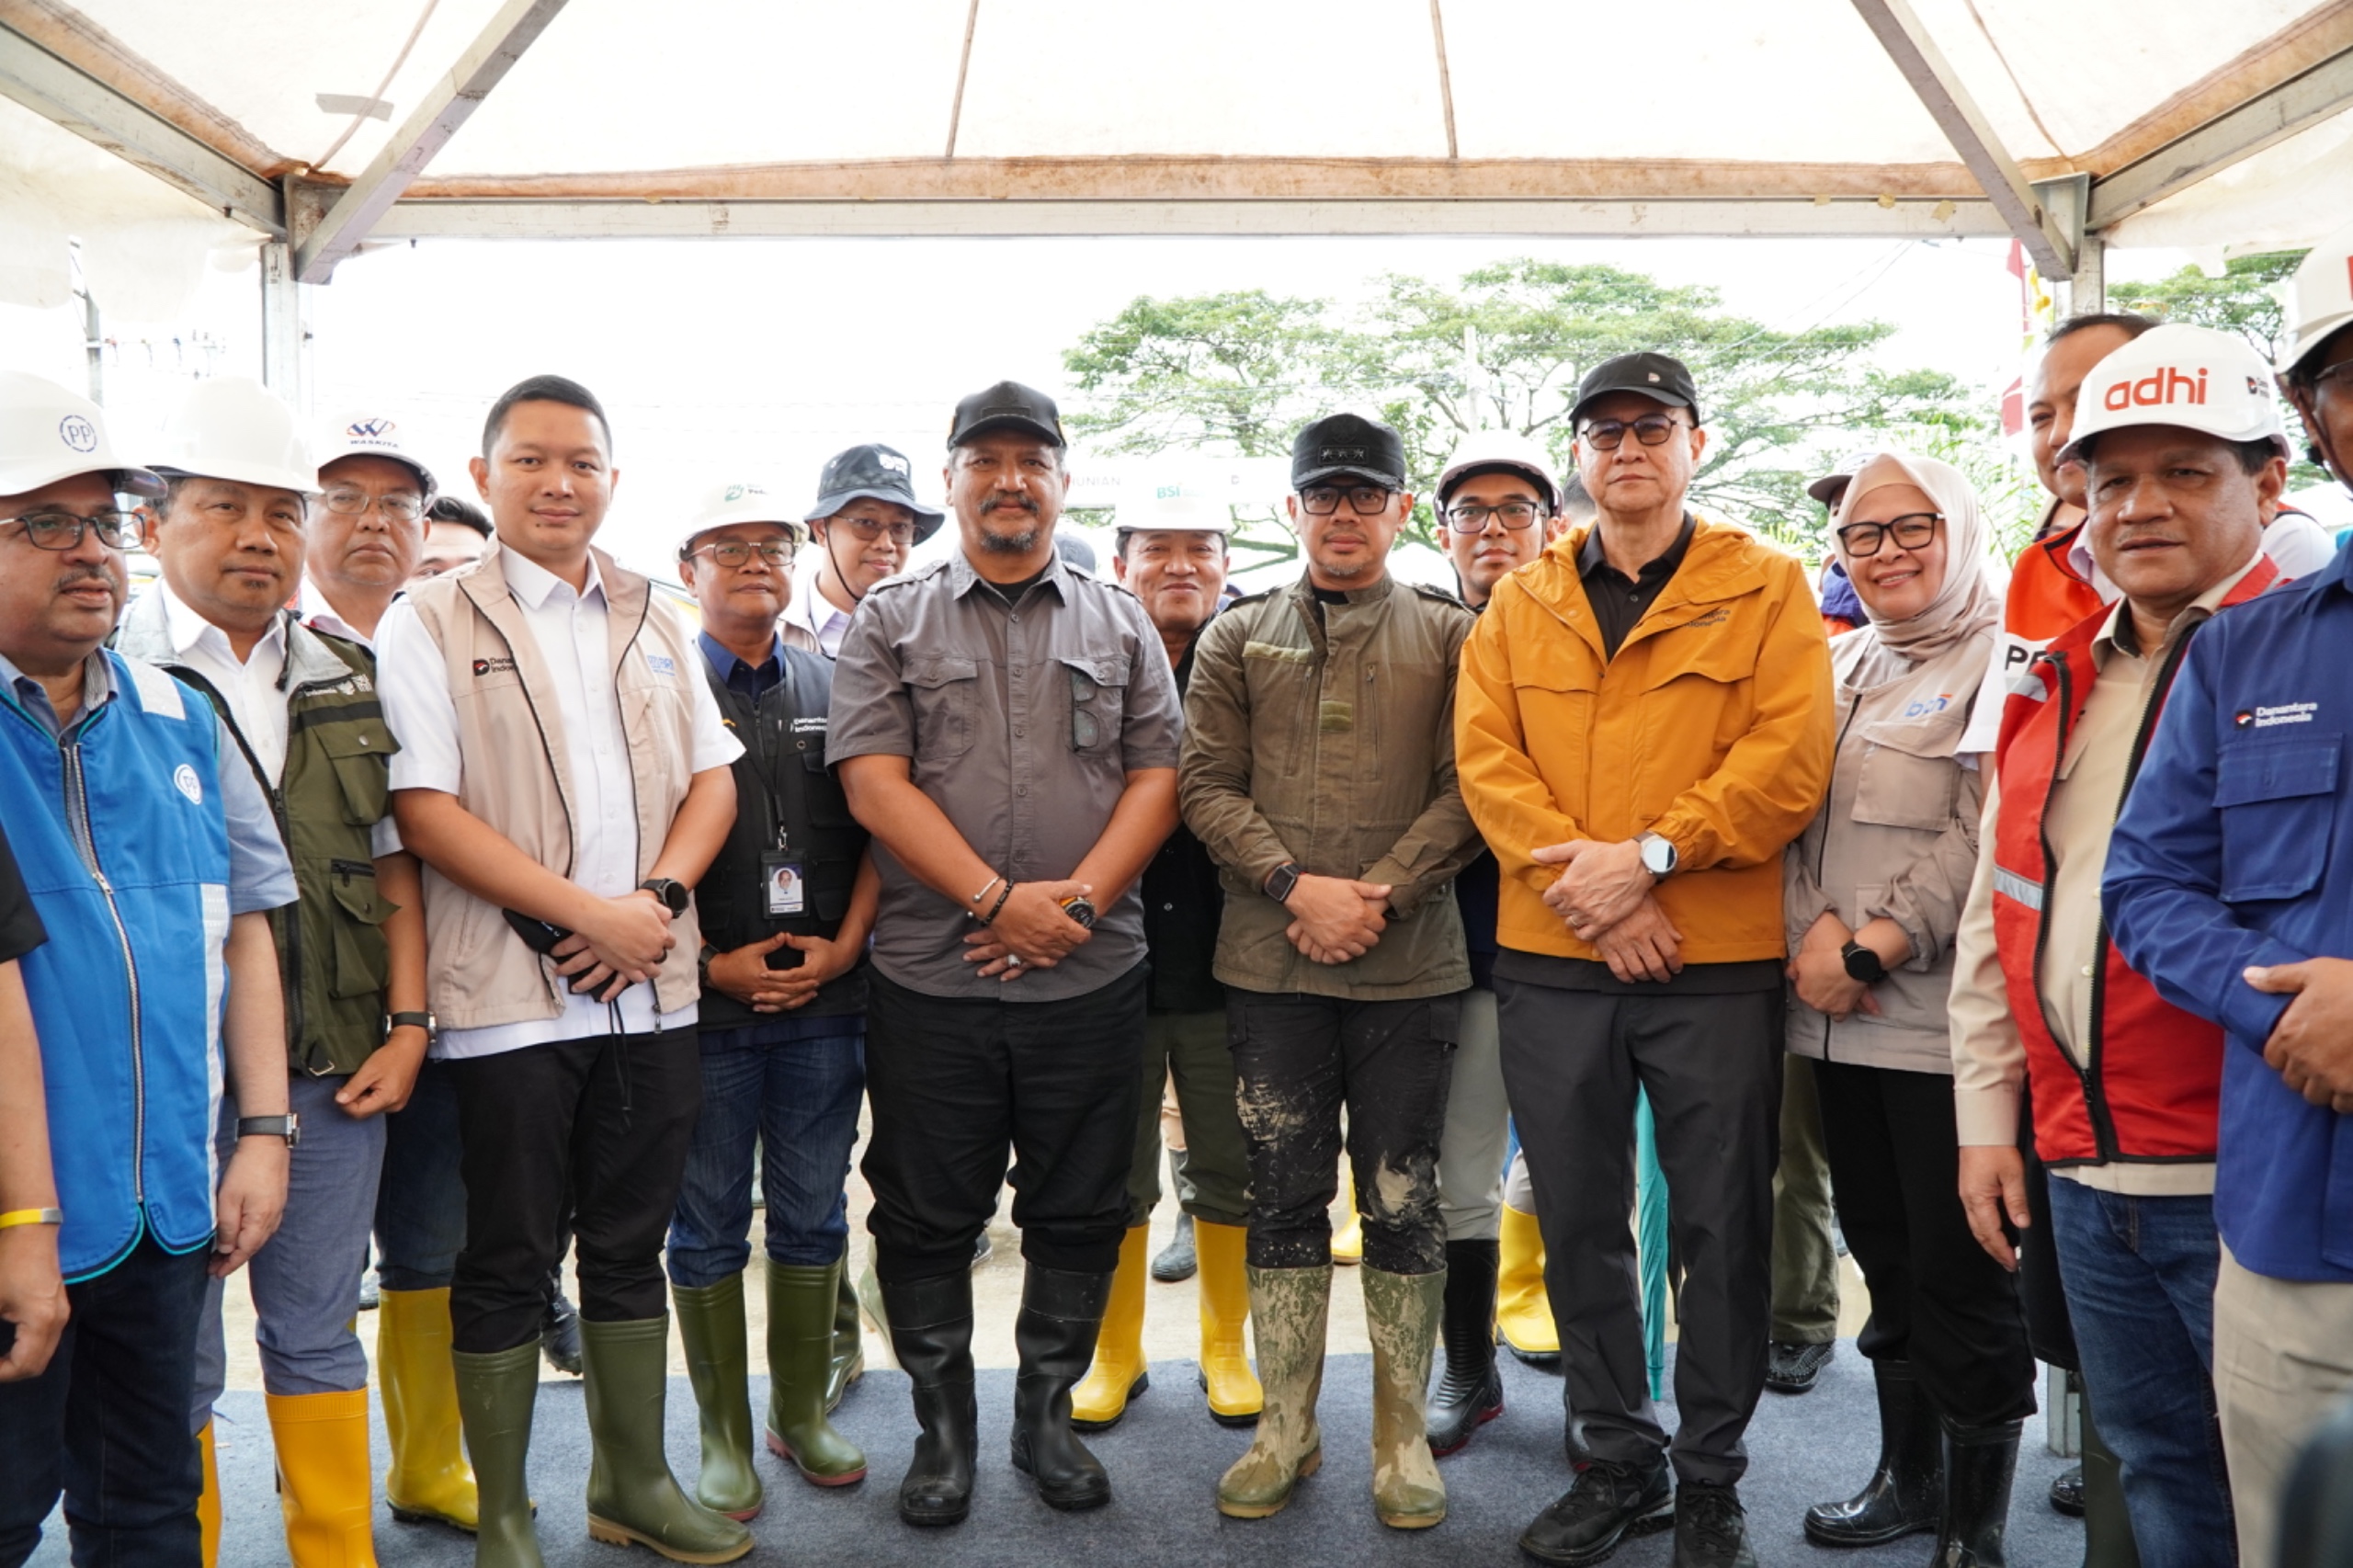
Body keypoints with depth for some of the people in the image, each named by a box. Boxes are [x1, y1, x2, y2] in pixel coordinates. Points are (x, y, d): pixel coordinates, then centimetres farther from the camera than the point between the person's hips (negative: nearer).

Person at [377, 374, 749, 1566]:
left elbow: (712, 780, 10)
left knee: (631, 1245, 15)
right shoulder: (429, 625, -2)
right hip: (511, 996, -4)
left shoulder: (657, 625, 13)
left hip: (651, 987, 5)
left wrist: (657, 897, -9)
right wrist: (586, 912, -16)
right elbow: (425, 809, -11)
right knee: (507, 1263, 7)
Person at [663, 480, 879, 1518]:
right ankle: (725, 1435, 21)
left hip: (825, 1001, 3)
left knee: (813, 1217, 12)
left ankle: (803, 1412, 28)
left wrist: (843, 945, -3)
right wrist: (712, 963, -10)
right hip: (703, 1004, -3)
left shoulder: (836, 686, 9)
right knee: (708, 1227, 7)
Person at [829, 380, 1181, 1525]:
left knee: (1079, 1213, 11)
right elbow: (873, 781, -5)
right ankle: (943, 1424, 27)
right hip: (928, 984, -1)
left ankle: (1047, 1415, 29)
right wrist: (998, 898, -14)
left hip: (1092, 979, 2)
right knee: (927, 1218, 8)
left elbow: (1157, 776, 3)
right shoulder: (891, 621, 5)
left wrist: (1077, 900, -11)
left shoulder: (1121, 625, 11)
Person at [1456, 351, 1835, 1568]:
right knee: (1578, 1221, 12)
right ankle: (1617, 1461, 30)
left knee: (1721, 1225, 8)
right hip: (1549, 961, 3)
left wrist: (1649, 854, -18)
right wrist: (1583, 883, -13)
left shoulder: (1767, 589, 3)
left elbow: (1788, 758, -8)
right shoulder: (1521, 604, 11)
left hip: (1720, 962, -2)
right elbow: (1485, 756, 0)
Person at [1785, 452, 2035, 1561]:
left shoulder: (2003, 659, -5)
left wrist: (1873, 948, -16)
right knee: (1885, 1261, 16)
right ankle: (1908, 1475, 32)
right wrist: (1815, 927, -6)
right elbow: (1795, 813, 12)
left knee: (1960, 1276, 2)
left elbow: (1986, 838, -14)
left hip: (1943, 1021, -6)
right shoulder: (1836, 664, 17)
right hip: (1839, 1021, 6)